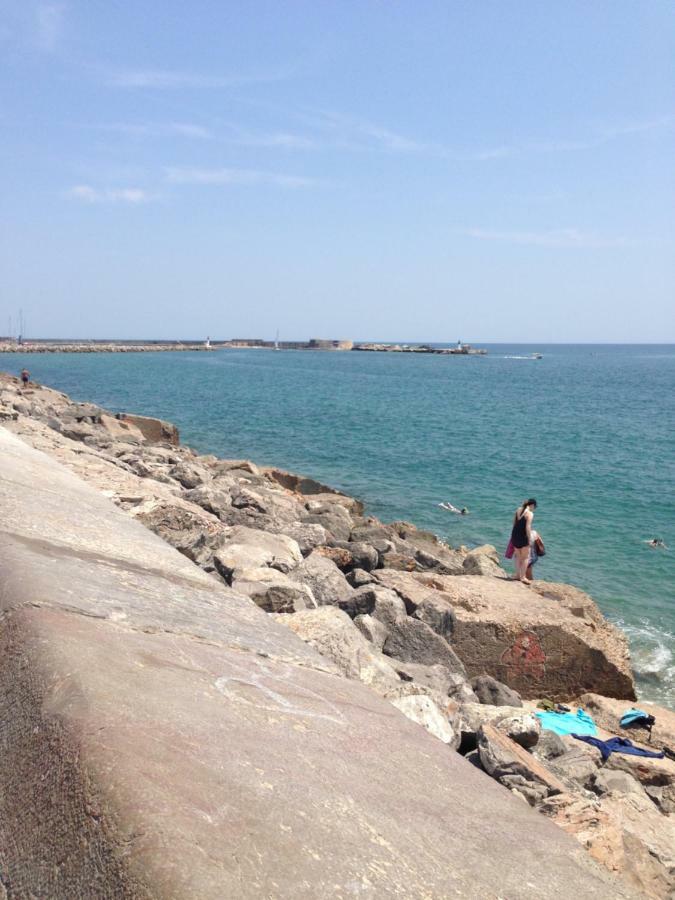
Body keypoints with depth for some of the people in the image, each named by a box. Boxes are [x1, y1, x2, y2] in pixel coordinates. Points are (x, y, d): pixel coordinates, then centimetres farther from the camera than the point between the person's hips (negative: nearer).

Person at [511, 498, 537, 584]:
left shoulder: (518, 510, 10)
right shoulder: (530, 513, -12)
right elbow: (528, 527, -18)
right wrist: (530, 539, -12)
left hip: (515, 534, 7)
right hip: (523, 536, -7)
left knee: (518, 556, 20)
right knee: (526, 557, 5)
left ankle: (518, 575, 25)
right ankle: (523, 577, 3)